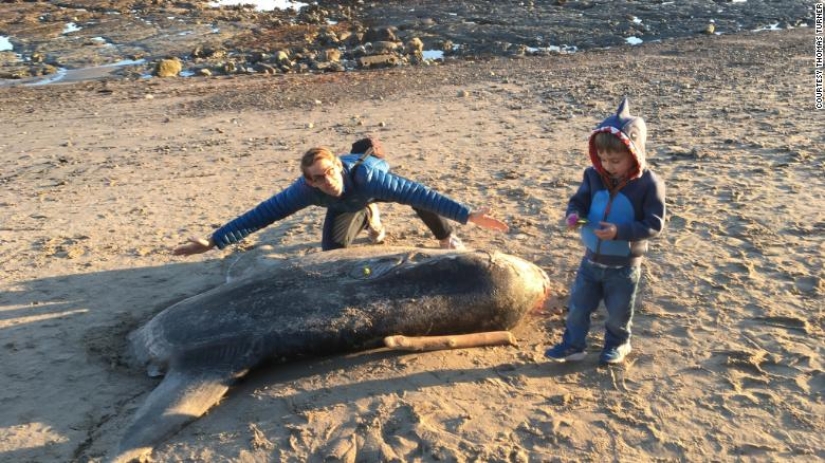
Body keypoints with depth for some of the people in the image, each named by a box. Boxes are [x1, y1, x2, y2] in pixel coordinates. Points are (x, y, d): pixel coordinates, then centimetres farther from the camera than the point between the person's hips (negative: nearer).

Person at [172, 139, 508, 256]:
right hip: (345, 204, 2)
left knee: (419, 199, -25)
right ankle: (368, 217, 30)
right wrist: (215, 241, -43)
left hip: (376, 172, -2)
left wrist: (466, 214, -59)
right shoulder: (306, 190, -43)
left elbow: (418, 192, -54)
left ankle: (447, 240, 7)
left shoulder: (366, 175, -50)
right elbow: (262, 214, -41)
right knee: (333, 250, -4)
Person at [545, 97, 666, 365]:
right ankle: (573, 344, 30)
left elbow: (654, 224, -21)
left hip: (624, 265, -4)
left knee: (618, 311, 16)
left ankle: (617, 343, 41)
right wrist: (574, 215, -21)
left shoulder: (649, 184, -20)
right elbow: (578, 201, 4)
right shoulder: (594, 176, -7)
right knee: (577, 305, 13)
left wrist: (620, 231, -33)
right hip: (592, 259, 4)